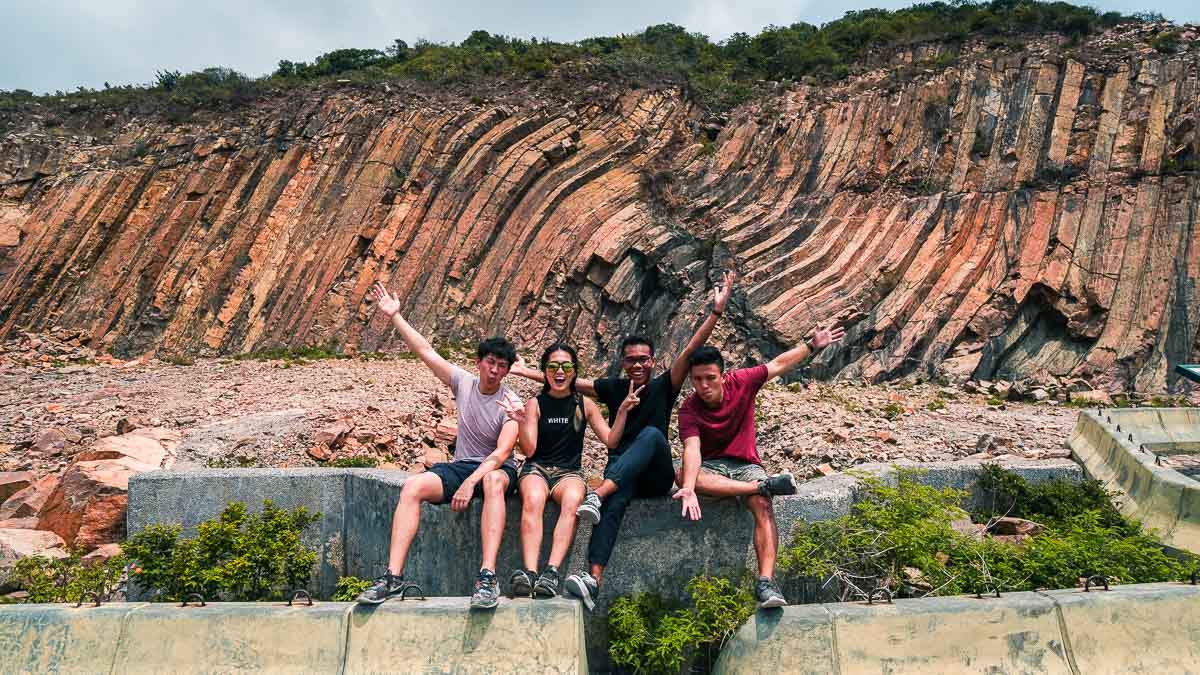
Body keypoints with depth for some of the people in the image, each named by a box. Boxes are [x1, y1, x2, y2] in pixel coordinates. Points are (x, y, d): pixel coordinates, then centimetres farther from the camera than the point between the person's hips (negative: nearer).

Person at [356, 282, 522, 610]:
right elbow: (425, 351, 2)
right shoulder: (463, 382, 2)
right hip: (460, 464, 4)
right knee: (412, 486, -25)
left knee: (493, 481, -41)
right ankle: (393, 576, -27)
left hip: (496, 469, -4)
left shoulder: (511, 404, -11)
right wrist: (395, 316, -1)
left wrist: (470, 483, -36)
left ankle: (488, 577, -49)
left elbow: (501, 452, -23)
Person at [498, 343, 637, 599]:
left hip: (569, 472, 1)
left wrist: (623, 411, -5)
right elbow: (529, 450, -2)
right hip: (536, 468, 0)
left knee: (572, 501, -36)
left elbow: (611, 440, 7)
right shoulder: (535, 404, 6)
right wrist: (522, 422, -18)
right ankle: (530, 573, -45)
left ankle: (551, 572, -44)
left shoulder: (585, 405, 11)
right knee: (532, 500, -36)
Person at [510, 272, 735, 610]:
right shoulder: (614, 387, 11)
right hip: (621, 471, 1)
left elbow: (690, 351, -5)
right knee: (617, 498, -35)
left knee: (652, 434, -33)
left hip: (657, 476, -1)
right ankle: (594, 579, -53)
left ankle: (598, 494, -50)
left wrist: (717, 311, -15)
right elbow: (570, 382, 15)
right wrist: (526, 371, 16)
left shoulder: (663, 387, 5)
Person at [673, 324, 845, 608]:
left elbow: (778, 364, 5)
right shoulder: (689, 409, -15)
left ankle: (766, 582, -39)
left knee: (763, 506, -31)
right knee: (682, 473, -35)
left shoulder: (741, 382, -8)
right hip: (710, 467, 0)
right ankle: (765, 484, -32)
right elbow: (692, 449, -30)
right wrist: (688, 488, -47)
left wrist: (813, 345, 5)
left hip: (745, 465, 1)